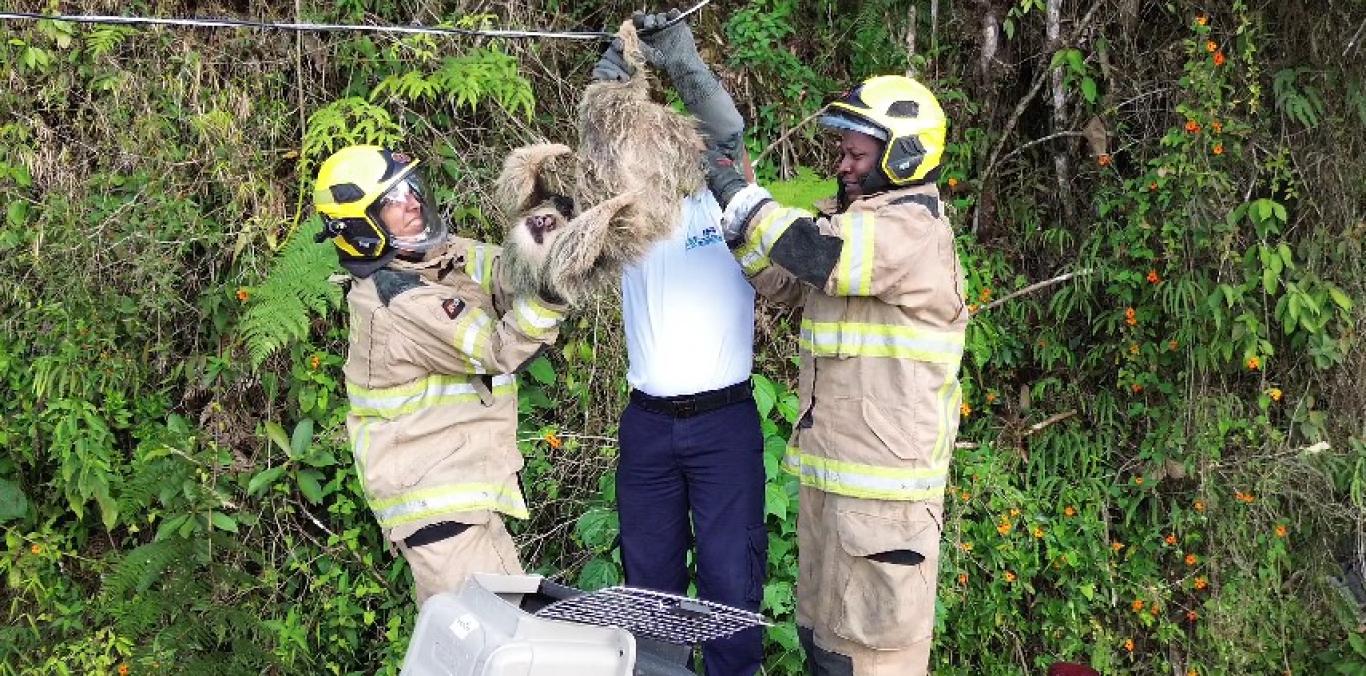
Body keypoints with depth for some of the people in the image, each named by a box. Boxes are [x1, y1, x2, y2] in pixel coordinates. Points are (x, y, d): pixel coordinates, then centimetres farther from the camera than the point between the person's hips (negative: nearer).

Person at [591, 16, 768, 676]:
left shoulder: (726, 203, 2)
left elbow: (729, 133, -13)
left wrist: (680, 59, -25)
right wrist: (607, 88, -20)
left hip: (724, 421, -3)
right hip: (647, 423, 3)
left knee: (730, 575, -2)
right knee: (648, 571, 10)